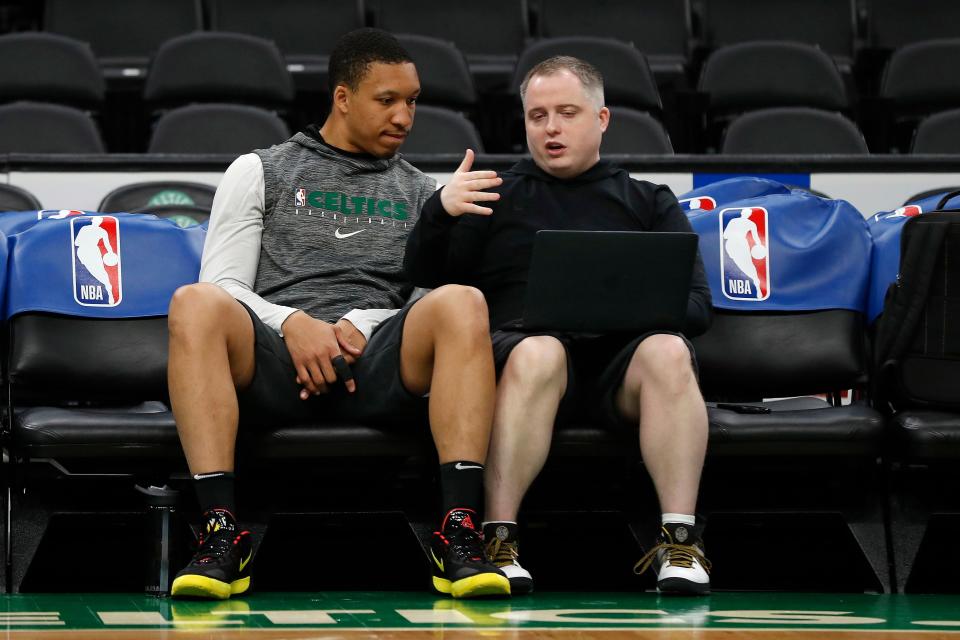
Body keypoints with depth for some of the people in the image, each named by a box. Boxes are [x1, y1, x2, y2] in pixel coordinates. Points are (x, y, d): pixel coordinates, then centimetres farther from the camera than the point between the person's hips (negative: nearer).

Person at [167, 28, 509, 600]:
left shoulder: (422, 194, 25)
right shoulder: (260, 172, 20)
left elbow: (437, 311, 15)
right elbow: (224, 286, 8)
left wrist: (358, 326, -6)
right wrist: (293, 324, -12)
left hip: (377, 364, 1)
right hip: (273, 361, -1)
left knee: (463, 303, -30)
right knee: (195, 303, -34)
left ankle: (462, 537, -38)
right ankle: (222, 537, -39)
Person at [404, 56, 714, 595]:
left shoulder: (650, 202, 25)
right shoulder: (497, 196, 25)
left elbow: (698, 307, 13)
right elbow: (425, 277, 13)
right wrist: (440, 211, -8)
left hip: (621, 353, 1)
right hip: (521, 340, -1)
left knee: (668, 352, -34)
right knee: (538, 352, -38)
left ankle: (680, 543, -39)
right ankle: (498, 539, -42)